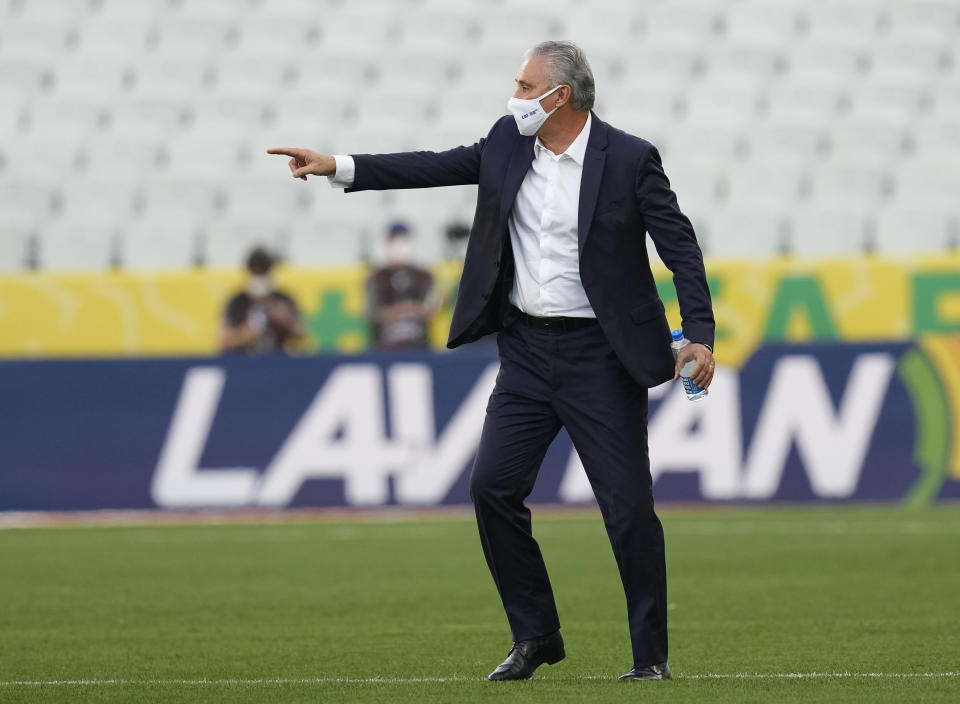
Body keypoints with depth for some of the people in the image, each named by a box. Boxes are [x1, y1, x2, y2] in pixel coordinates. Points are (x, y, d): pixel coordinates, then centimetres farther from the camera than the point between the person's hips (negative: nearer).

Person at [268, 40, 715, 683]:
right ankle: (536, 636, 12)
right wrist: (339, 167, 5)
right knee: (493, 486, -2)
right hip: (527, 349, 5)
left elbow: (680, 245, -9)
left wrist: (700, 335, -17)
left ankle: (652, 655, 5)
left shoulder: (629, 159, -10)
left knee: (628, 505, -5)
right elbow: (436, 168, 11)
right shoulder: (509, 144, 5)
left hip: (598, 356, -5)